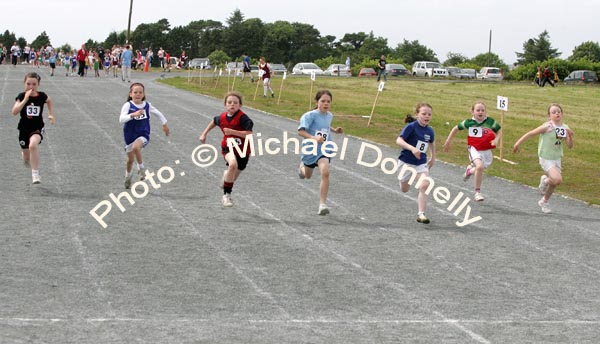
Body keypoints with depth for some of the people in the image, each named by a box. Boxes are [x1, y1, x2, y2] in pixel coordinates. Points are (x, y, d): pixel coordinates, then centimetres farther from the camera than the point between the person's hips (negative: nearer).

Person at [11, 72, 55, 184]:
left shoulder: (42, 96, -6)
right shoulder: (21, 96, -11)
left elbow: (49, 101, 19)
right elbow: (14, 112, -25)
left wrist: (51, 114, 11)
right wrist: (25, 99, -29)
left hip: (37, 128, -1)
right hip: (24, 128, 1)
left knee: (33, 145, -34)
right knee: (27, 159, 12)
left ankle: (35, 174, -25)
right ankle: (24, 153, 54)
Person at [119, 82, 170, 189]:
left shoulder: (147, 105, -3)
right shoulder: (128, 105, -13)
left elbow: (158, 114, 16)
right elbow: (121, 119, -28)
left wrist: (165, 125, 24)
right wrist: (133, 114, -42)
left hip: (143, 135, -1)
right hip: (130, 136, 1)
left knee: (136, 147, -33)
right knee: (130, 159, 13)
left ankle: (141, 168, -10)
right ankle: (128, 177, 40)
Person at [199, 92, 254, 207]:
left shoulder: (243, 118, -21)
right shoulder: (222, 117, -7)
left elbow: (249, 134, -29)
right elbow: (214, 122, 17)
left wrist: (232, 131, -33)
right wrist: (204, 134, 19)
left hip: (242, 151, 0)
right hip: (228, 147, 0)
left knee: (233, 178, 12)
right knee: (233, 164, -33)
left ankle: (226, 175, 54)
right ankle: (226, 195, -21)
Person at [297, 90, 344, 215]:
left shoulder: (329, 115, 1)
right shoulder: (311, 115, -19)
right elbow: (301, 131, -27)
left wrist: (335, 130, 8)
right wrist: (314, 138, -41)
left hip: (324, 150, 2)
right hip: (310, 148, -2)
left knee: (325, 173, -24)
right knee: (307, 176, 23)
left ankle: (322, 205, -20)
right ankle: (302, 166, 65)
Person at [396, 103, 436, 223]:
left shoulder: (430, 131, 0)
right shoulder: (411, 127, -17)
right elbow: (399, 141, -26)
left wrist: (433, 158, 18)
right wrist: (412, 148, -39)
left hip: (421, 163, 3)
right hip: (406, 162, -3)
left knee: (424, 185, -19)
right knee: (404, 190, 14)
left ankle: (421, 214, -16)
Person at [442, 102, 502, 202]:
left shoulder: (490, 121, -8)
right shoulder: (469, 122, -8)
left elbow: (499, 130, 7)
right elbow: (456, 128, 6)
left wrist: (496, 140, -12)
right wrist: (448, 141, 9)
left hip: (486, 151, 3)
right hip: (474, 149, -3)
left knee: (479, 169, 14)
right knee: (480, 166, -27)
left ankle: (470, 170, 54)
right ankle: (477, 192, -12)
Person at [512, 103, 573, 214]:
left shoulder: (565, 128, 0)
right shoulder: (548, 126, -18)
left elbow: (569, 146, 3)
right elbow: (531, 133, -14)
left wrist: (570, 136, -16)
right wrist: (518, 143, -14)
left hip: (557, 159, 6)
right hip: (546, 159, -6)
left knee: (554, 183, 13)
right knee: (557, 180, -22)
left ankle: (544, 201, 40)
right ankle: (545, 180, 11)